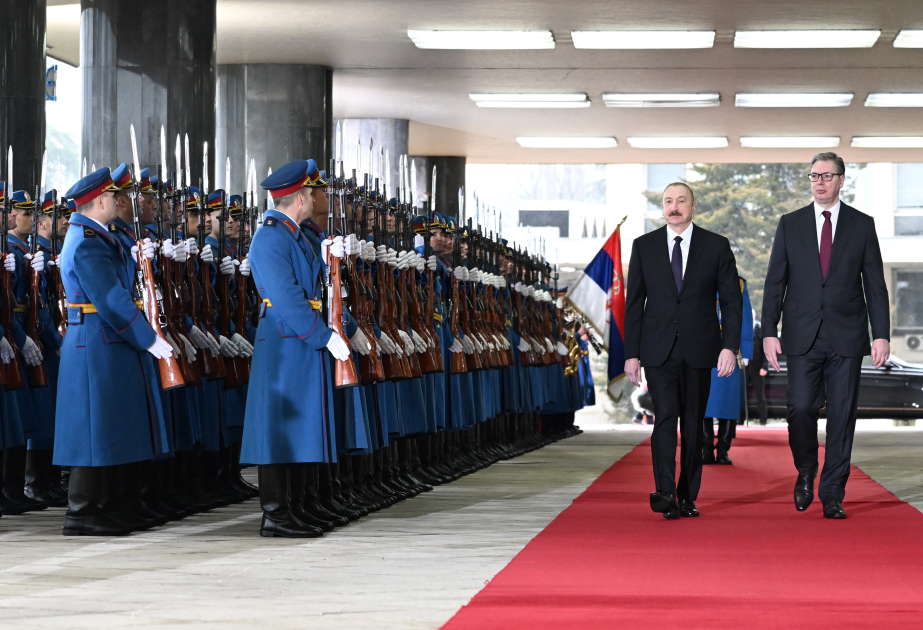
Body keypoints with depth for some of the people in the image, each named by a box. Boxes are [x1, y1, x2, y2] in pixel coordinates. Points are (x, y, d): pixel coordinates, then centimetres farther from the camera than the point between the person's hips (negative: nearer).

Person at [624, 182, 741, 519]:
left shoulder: (716, 246, 3)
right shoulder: (644, 246, 6)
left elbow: (731, 300, 2)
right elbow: (634, 302, 7)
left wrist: (729, 346, -8)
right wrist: (631, 353, 2)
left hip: (699, 349, 1)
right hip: (658, 350, 0)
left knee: (693, 424, 5)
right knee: (665, 417, -14)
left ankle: (687, 497, 13)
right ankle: (665, 495, -22)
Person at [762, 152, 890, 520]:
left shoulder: (862, 225, 6)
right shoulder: (790, 224, 8)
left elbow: (875, 285, 5)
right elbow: (775, 282, 7)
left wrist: (882, 334, -3)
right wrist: (769, 331, -2)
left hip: (846, 336, 0)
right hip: (803, 337, 0)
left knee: (842, 416, -1)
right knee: (800, 409, -9)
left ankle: (832, 496, 6)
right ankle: (806, 472, 18)